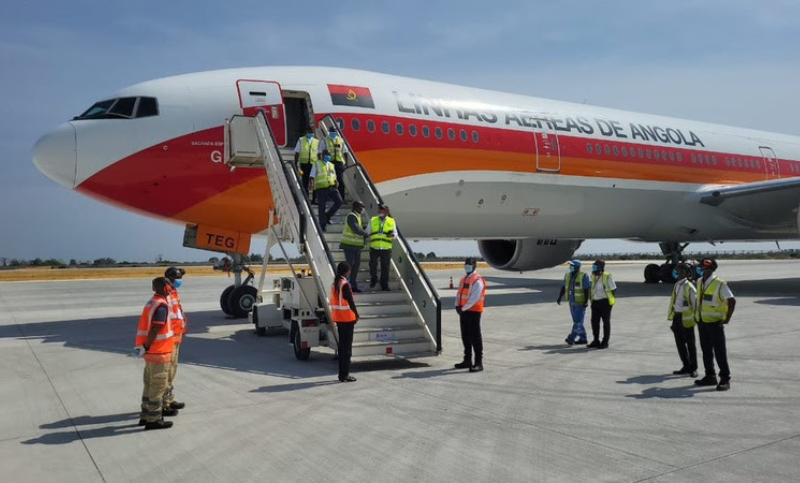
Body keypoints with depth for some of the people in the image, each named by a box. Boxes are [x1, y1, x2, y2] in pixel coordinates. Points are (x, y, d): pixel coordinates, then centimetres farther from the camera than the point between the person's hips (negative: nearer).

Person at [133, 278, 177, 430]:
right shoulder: (161, 305, -19)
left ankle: (146, 415, 26)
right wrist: (145, 347, -16)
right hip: (159, 352, -9)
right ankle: (153, 420, 5)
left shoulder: (152, 302, 11)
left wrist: (145, 347, 16)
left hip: (152, 351, 9)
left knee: (150, 385, 17)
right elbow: (155, 330, -23)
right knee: (158, 386, -1)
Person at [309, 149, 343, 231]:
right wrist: (311, 183, -16)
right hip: (321, 187, -4)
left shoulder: (331, 165, 22)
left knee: (339, 201, -14)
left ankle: (327, 215, 5)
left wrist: (336, 181, 2)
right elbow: (312, 176, 4)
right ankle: (322, 226, 7)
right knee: (321, 207, -2)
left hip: (331, 187, 4)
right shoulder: (317, 164, 8)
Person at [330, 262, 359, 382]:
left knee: (342, 345, 13)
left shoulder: (334, 284, 10)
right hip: (347, 318, -8)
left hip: (338, 318, 8)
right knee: (347, 346, -4)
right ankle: (345, 375, -2)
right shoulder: (345, 284, -16)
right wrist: (356, 314, -3)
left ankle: (342, 374, 17)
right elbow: (350, 301, -17)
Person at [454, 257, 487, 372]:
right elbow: (459, 293, 14)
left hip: (474, 312, -9)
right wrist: (458, 306, -3)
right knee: (465, 337, 15)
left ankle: (479, 363, -3)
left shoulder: (478, 281, -13)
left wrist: (463, 308, -16)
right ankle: (467, 360, 26)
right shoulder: (463, 280, 16)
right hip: (464, 312, 9)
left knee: (475, 337, -6)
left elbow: (474, 298, -20)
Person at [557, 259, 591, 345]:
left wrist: (586, 301, -20)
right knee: (577, 321, 11)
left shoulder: (583, 277, -14)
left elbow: (587, 289, -15)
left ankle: (571, 338, -14)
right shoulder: (568, 275, 5)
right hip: (572, 302, 7)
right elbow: (564, 287, 9)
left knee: (577, 321, -10)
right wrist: (559, 298, 2)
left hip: (581, 303, -7)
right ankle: (582, 338, 19)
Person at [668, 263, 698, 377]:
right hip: (677, 317, 8)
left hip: (686, 318, -8)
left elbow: (695, 303, -13)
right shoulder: (676, 285, 10)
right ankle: (686, 366, 23)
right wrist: (673, 317, 16)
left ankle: (693, 368, 14)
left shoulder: (689, 287, -14)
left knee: (690, 344, 3)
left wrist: (695, 318, -13)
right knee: (680, 343, 12)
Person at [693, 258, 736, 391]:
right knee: (706, 351, 13)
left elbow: (732, 301, -15)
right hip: (702, 322, 7)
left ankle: (725, 379, 7)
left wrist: (727, 319, -16)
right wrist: (696, 313, 14)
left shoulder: (719, 284, -15)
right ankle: (710, 376, 24)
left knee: (719, 351, -1)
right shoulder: (699, 282, 7)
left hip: (715, 323, -7)